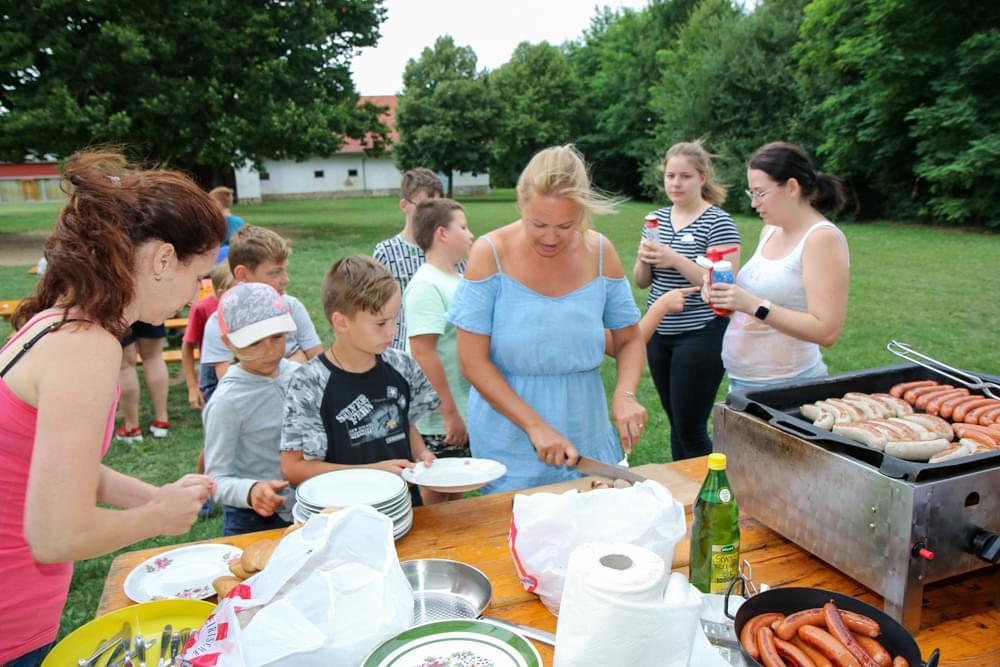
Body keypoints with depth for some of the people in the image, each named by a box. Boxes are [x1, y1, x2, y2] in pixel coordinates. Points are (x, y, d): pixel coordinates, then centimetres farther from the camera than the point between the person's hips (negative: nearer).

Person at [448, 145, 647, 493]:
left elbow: (630, 340, 4)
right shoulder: (491, 253, -13)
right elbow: (472, 360, -14)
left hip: (587, 439, 3)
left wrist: (625, 394, -16)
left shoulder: (600, 252, -5)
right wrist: (535, 425, -20)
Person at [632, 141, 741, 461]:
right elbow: (641, 282, 11)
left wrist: (676, 260, -24)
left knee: (691, 428, 0)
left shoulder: (718, 222, -9)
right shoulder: (659, 218, 8)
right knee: (676, 422, 16)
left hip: (700, 337, -6)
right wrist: (643, 260, -11)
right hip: (659, 335, 6)